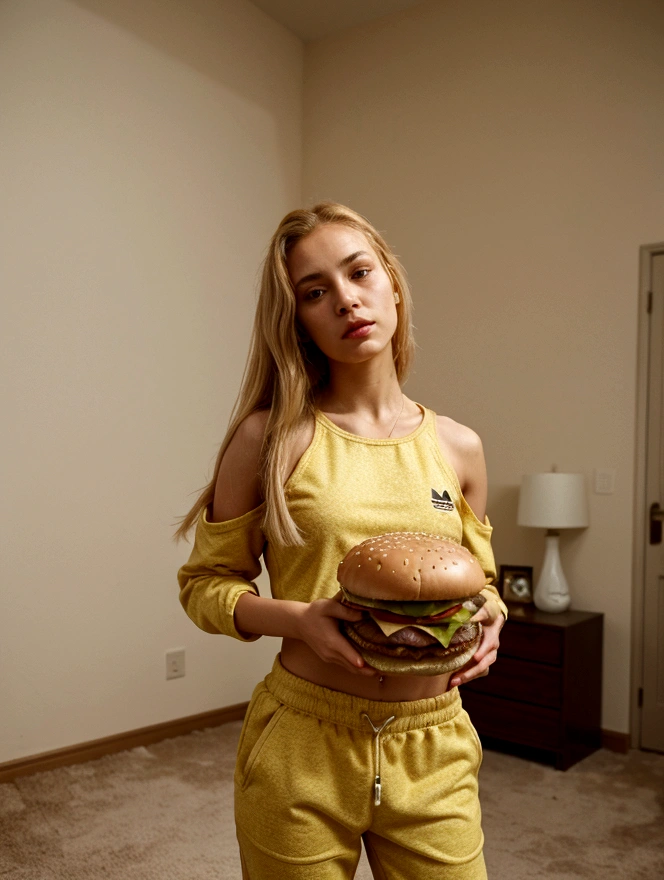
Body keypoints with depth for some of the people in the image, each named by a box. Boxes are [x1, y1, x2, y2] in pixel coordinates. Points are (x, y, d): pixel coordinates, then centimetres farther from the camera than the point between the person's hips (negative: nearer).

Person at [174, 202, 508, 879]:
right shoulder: (272, 437, -9)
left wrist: (488, 620, -8)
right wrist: (295, 617, -19)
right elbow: (204, 582, -1)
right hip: (300, 752, -2)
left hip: (433, 754, 3)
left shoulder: (458, 447, 1)